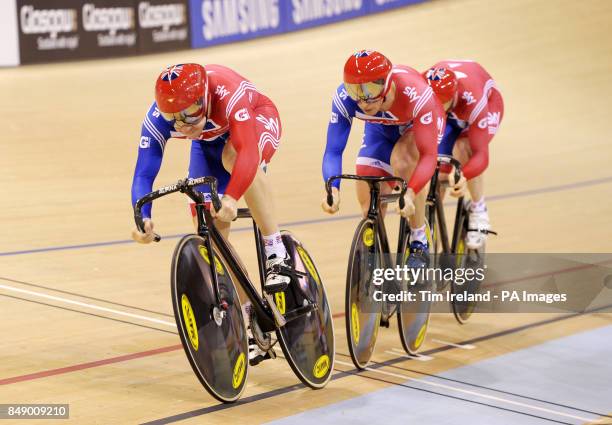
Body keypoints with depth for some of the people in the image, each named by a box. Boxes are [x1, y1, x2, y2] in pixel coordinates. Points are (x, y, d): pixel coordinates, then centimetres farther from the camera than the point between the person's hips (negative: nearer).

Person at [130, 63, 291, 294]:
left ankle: (276, 250, -29)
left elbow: (248, 152, -54)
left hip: (256, 122, -4)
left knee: (234, 156, -41)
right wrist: (142, 219, -51)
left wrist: (231, 198, -69)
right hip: (209, 142, 4)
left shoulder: (228, 93, -42)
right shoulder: (156, 119, -31)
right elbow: (143, 174, -33)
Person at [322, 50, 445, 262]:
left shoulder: (416, 94, -43)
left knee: (402, 160, -35)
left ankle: (419, 242, -16)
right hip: (381, 129, 4)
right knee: (369, 203, -4)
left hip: (419, 124, -3)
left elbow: (428, 155, -44)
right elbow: (333, 150, -31)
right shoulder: (343, 97, -35)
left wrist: (409, 193, -59)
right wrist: (332, 189, -49)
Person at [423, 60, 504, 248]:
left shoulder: (473, 100, -44)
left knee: (462, 149, -34)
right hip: (448, 113, 3)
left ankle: (478, 210, -11)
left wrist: (463, 176, -65)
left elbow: (481, 154, -44)